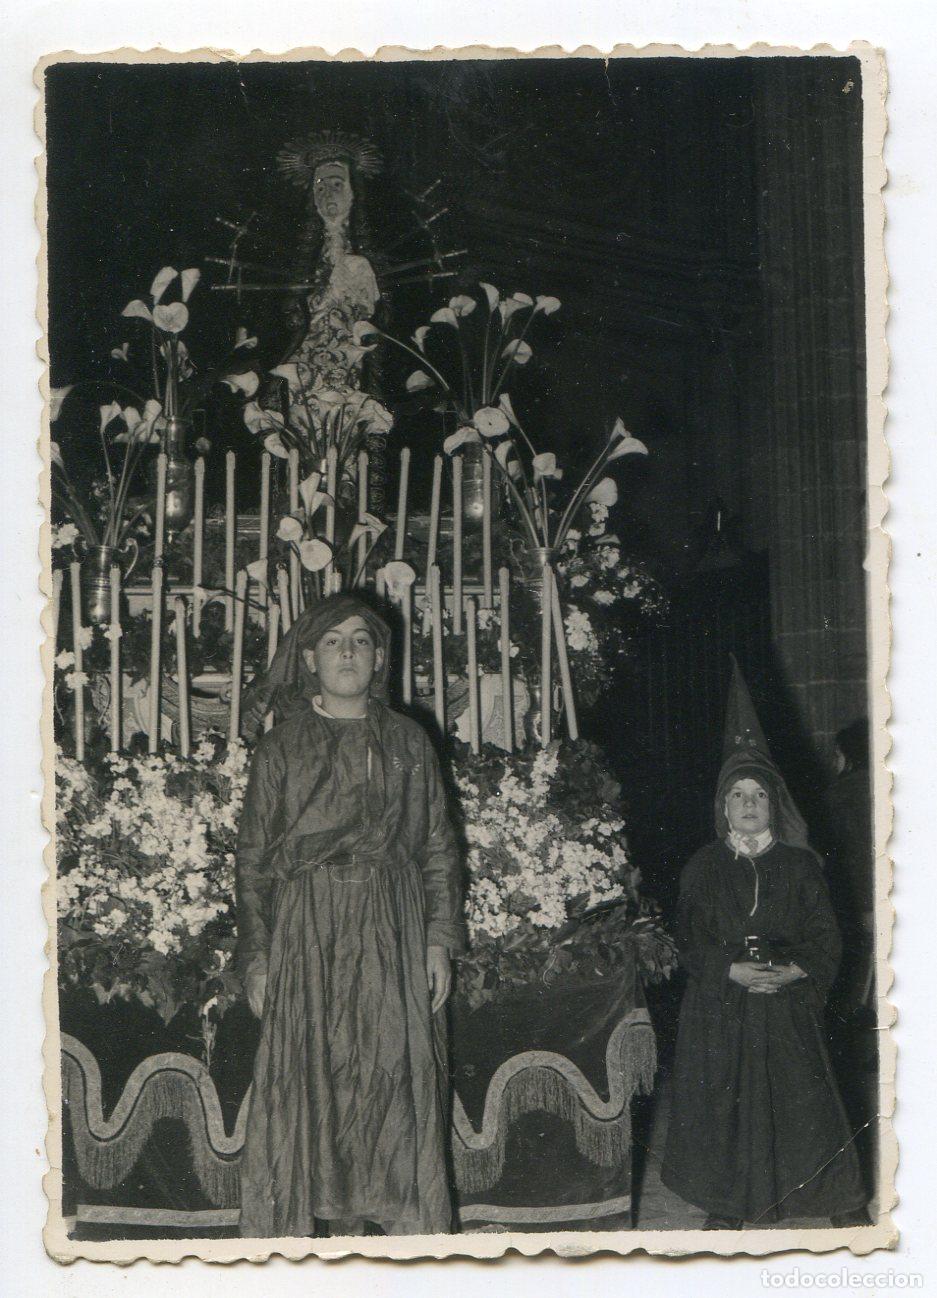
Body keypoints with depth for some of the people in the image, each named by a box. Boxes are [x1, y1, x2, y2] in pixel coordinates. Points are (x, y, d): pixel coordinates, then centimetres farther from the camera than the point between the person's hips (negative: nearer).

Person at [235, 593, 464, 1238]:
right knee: (303, 1083, -3)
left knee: (395, 1082, 0)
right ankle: (287, 1231, 5)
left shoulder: (409, 741, 11)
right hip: (308, 934, -1)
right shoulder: (282, 746, 6)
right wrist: (257, 957, -2)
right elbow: (254, 858, 5)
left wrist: (439, 939, 3)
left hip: (393, 931, 2)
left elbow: (439, 848, 11)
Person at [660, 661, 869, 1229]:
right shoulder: (703, 869, 4)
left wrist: (794, 970, -17)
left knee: (804, 1099, -1)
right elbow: (690, 942, 0)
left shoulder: (799, 866, 3)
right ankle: (726, 1208, 17)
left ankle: (846, 1205, 13)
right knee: (724, 1106, 2)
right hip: (719, 1008, 1)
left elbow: (826, 938, 1)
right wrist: (731, 970, -16)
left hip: (788, 1007, -1)